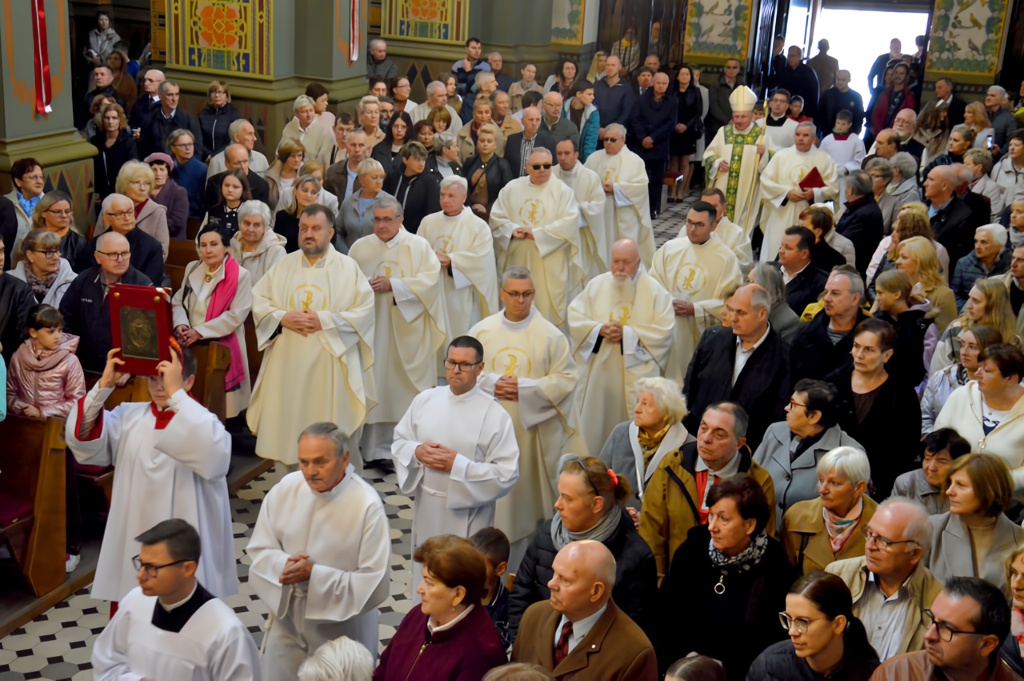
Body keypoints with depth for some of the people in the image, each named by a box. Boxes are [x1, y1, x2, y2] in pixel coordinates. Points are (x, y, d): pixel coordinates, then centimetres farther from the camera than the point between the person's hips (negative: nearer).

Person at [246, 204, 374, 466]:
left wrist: (325, 321, -16)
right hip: (287, 360, 3)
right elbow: (258, 300, 8)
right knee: (286, 423, 6)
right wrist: (282, 317, -11)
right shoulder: (284, 264, 8)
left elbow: (365, 309, -7)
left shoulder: (348, 267, -1)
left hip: (329, 364, -3)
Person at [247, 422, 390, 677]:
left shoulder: (367, 505, -22)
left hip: (342, 629, -3)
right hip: (288, 621, 4)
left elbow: (375, 584, -21)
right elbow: (258, 550, 1)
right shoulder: (285, 488, -9)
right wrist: (283, 564, -21)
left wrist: (315, 575, -25)